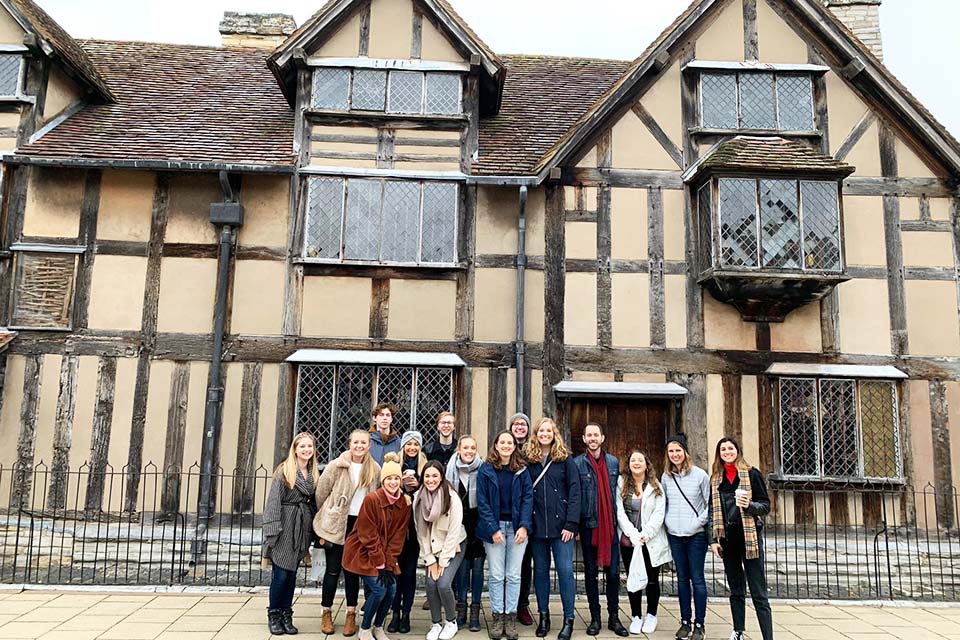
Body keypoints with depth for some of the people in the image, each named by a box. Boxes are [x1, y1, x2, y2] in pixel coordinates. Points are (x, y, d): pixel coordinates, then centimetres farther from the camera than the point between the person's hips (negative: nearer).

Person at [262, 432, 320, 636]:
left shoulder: (314, 474, 11)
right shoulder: (284, 471, -6)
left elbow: (315, 502, 12)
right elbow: (273, 501, -10)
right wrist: (273, 531, -15)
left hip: (303, 528, 5)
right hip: (285, 527, -5)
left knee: (292, 573, 9)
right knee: (281, 573, -4)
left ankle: (286, 615, 18)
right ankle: (274, 615, 12)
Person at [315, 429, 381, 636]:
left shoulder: (375, 470, 1)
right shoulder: (336, 466, -8)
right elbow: (321, 492, -2)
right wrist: (326, 519, 4)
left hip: (360, 524, 2)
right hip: (336, 524, -2)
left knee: (352, 570, 7)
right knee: (333, 570, 4)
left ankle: (351, 615, 18)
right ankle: (326, 613, 18)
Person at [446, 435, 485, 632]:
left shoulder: (483, 469, -8)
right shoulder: (452, 469, -1)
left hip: (478, 524, -2)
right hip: (459, 525, 2)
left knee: (477, 566, 2)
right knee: (462, 566, 6)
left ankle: (475, 611, 13)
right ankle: (461, 608, 19)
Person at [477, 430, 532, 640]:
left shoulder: (522, 470, 4)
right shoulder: (486, 469, -2)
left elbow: (528, 497, 0)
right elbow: (482, 501, -4)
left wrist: (524, 526, -10)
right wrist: (493, 529, -11)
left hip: (517, 526, 1)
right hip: (494, 526, -1)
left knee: (514, 575, 5)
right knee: (496, 575, 3)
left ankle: (510, 617, 14)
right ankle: (497, 616, 13)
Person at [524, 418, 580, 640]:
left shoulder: (565, 459, 1)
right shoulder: (528, 459, 7)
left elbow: (574, 491, -4)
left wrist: (571, 524, -11)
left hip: (560, 524, -2)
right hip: (537, 526, 2)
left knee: (565, 570, -2)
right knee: (540, 570, 10)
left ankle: (569, 619, 9)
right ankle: (543, 616, 22)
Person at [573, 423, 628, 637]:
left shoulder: (613, 463, 8)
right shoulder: (577, 464, -2)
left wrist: (620, 521, 7)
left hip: (610, 525, 2)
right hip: (588, 525, -2)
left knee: (613, 572, 5)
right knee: (591, 572, 7)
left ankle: (614, 617, 17)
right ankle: (595, 617, 17)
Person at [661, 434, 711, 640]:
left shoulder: (700, 475, -6)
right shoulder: (666, 477, 5)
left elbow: (710, 504, -2)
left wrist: (699, 522, -9)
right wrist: (667, 522, 5)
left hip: (696, 535, -3)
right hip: (674, 535, 3)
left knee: (697, 578, 1)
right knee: (682, 578, 10)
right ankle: (685, 621, 19)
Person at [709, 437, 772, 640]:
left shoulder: (752, 474, -3)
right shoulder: (715, 479, 9)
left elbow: (766, 505, -2)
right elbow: (712, 511, 10)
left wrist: (750, 505, -22)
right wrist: (713, 539, 4)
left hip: (749, 537, -4)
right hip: (727, 539, 4)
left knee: (758, 593, -4)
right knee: (736, 590, 14)